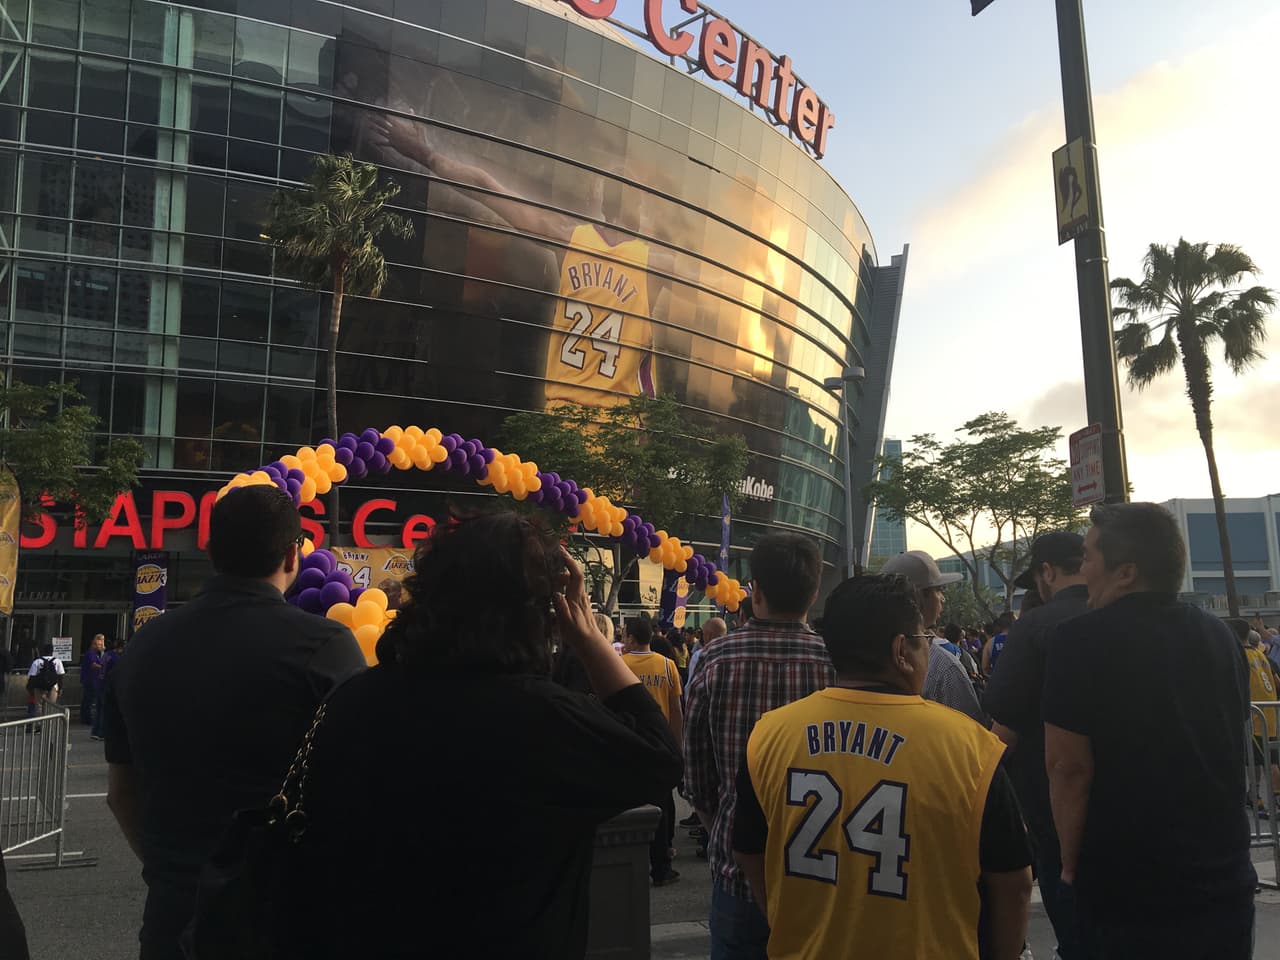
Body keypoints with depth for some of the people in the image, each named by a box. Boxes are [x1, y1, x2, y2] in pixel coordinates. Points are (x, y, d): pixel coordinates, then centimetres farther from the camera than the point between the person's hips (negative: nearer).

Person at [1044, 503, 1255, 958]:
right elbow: (1230, 748, 15)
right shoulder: (1220, 635, 3)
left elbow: (1068, 767, -19)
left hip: (1129, 896, -6)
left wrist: (1072, 865, -4)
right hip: (1228, 882, 6)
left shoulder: (1080, 639, -18)